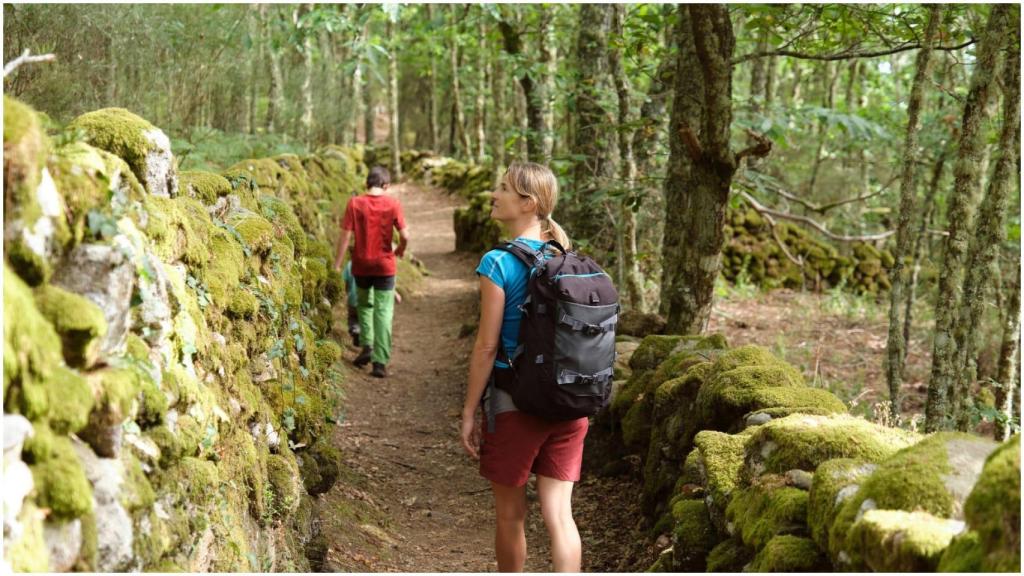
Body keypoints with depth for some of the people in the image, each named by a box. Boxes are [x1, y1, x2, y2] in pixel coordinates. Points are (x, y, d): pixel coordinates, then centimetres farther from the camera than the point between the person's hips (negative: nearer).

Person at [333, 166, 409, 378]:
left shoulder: (355, 203, -7)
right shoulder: (393, 204, -8)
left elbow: (345, 235, -9)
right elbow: (404, 235, -10)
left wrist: (337, 263, -2)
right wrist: (401, 250, 11)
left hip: (361, 265, 1)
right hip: (385, 265, -1)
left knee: (364, 305, 24)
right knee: (383, 312, 4)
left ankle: (367, 347, 16)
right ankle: (380, 362, 0)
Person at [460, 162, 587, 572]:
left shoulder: (498, 263, -13)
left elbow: (487, 346, -13)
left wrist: (469, 410, -4)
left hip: (514, 401, -4)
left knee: (510, 514, 14)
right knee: (559, 513, 6)